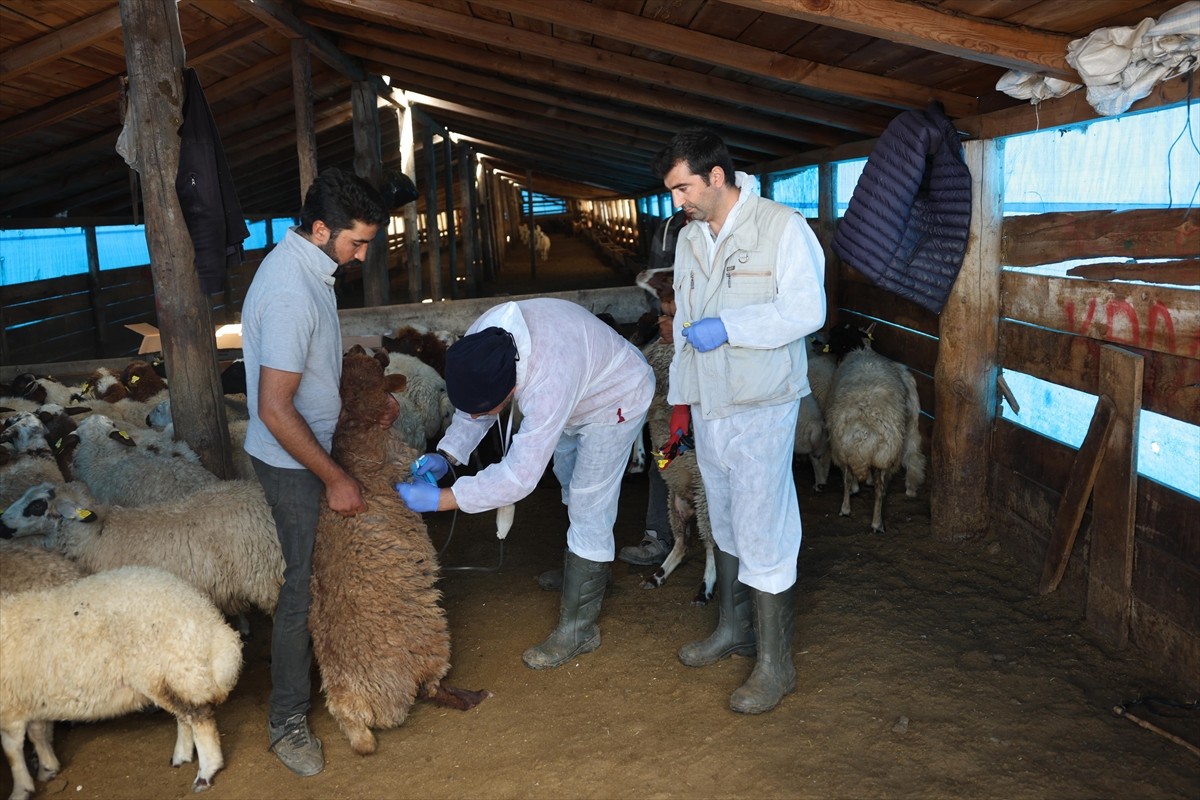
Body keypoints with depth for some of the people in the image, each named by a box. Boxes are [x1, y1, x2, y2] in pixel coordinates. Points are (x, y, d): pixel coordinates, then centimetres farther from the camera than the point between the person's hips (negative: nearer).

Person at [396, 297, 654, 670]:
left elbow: (519, 477, -44)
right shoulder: (478, 341, -26)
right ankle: (584, 572, 50)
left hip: (616, 398, -8)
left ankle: (578, 629, 1)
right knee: (571, 487, 25)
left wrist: (440, 499, -43)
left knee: (589, 510, -11)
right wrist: (445, 454, -22)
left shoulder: (548, 385, -48)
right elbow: (474, 405, -8)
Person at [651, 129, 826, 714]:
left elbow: (807, 309, -18)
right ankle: (732, 629, 34)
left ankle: (774, 664, 7)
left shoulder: (783, 227, -10)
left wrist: (727, 326, -23)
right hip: (707, 405, 7)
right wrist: (678, 400, 18)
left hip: (761, 408, -7)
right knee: (725, 525, 18)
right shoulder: (689, 238, 13)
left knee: (763, 534, -5)